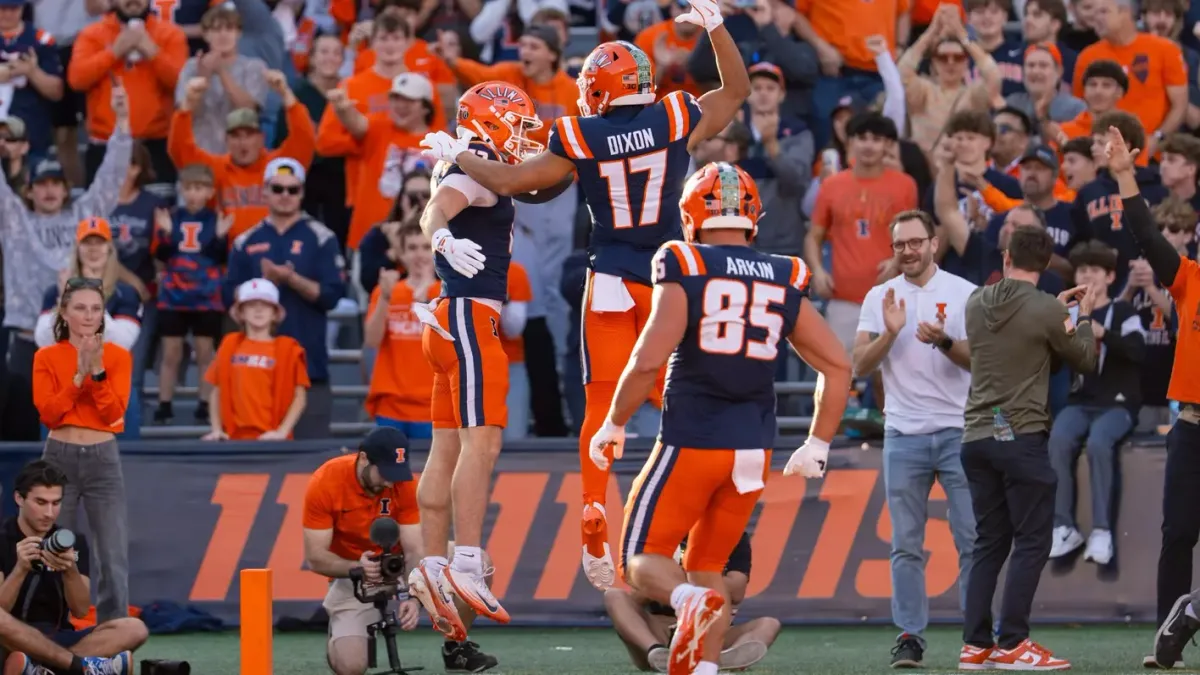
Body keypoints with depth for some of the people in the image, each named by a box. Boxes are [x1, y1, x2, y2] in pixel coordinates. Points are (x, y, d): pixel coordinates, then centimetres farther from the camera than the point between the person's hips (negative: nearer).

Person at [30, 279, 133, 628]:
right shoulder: (47, 357, 2)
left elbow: (114, 413, -9)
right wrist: (79, 376, -17)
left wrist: (98, 373, -20)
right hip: (59, 457, 0)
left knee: (115, 560, -6)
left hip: (103, 459, 0)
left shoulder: (118, 357, 2)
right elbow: (48, 412, -9)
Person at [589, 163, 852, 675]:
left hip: (691, 442, -4)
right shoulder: (784, 281, 7)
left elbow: (649, 360, -14)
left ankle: (692, 602, -27)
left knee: (642, 559, 5)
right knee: (707, 568, 17)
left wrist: (613, 425, 0)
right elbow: (838, 367, 7)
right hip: (753, 450, 4)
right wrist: (817, 446, 16)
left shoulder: (684, 271, -7)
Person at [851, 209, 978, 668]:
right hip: (903, 436, 1)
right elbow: (860, 366, 2)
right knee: (906, 545, 1)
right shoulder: (879, 298, 8)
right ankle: (910, 637, 3)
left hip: (958, 432, -1)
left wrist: (944, 341, -21)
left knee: (973, 539, -3)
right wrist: (890, 333, -15)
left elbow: (980, 360, -2)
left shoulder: (964, 294, 3)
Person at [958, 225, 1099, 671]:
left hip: (977, 439, 6)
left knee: (989, 543, 11)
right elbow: (1085, 361, 4)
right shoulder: (1046, 311, -10)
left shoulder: (977, 304, 5)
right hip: (1021, 436, -6)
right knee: (1032, 542, -1)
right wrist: (1084, 317, 21)